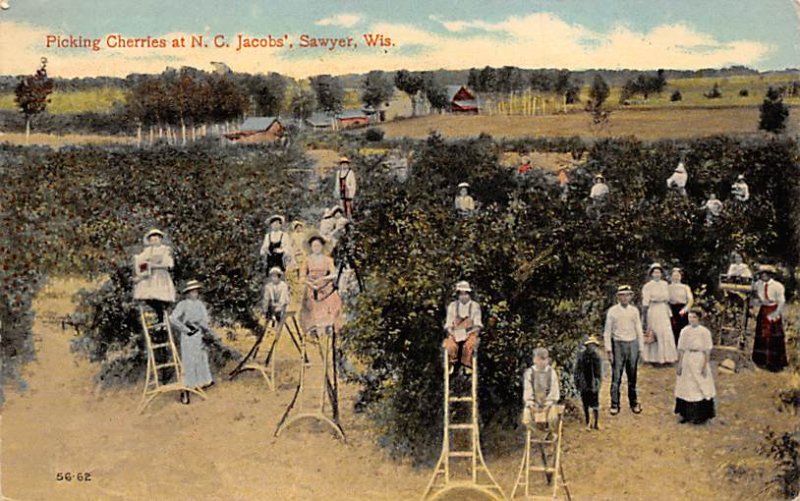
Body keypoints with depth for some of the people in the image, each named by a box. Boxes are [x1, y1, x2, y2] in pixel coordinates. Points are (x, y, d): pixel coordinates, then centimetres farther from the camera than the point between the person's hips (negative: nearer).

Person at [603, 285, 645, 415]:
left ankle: (634, 403, 22)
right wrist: (609, 350, -5)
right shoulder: (612, 311, -2)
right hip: (618, 344, -2)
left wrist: (641, 348, 8)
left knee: (632, 376, 10)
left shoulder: (634, 310, 6)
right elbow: (607, 332, 0)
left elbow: (639, 330, 10)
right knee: (616, 377, -3)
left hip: (632, 344, 2)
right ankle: (615, 405, 5)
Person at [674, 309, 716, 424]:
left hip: (699, 360, -3)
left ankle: (701, 416, 13)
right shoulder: (684, 331, 2)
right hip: (687, 360, 3)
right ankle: (686, 414, 23)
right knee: (686, 388, 10)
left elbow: (707, 350, -6)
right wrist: (679, 364, 3)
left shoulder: (704, 332, -7)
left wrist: (705, 365, -10)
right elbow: (681, 349, 5)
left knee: (701, 388, 2)